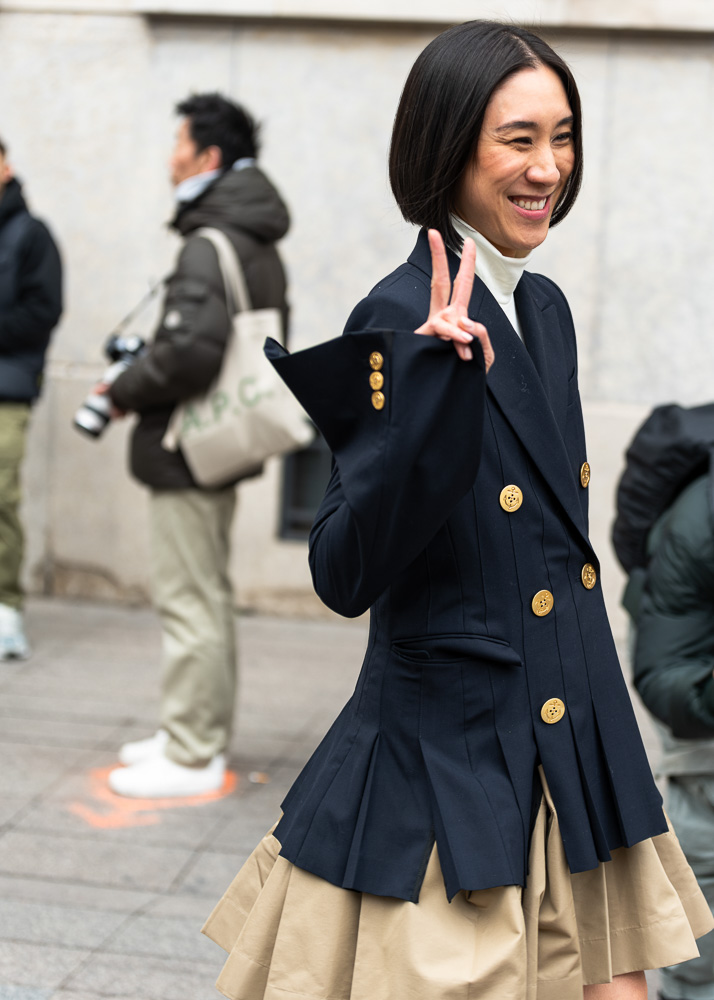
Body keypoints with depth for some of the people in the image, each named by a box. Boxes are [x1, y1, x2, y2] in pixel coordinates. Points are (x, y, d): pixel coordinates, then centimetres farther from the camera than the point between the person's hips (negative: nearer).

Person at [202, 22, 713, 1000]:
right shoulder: (402, 322, -16)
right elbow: (344, 576, -23)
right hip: (446, 770, -7)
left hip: (573, 762, 7)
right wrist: (439, 384, -33)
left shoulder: (544, 307, 8)